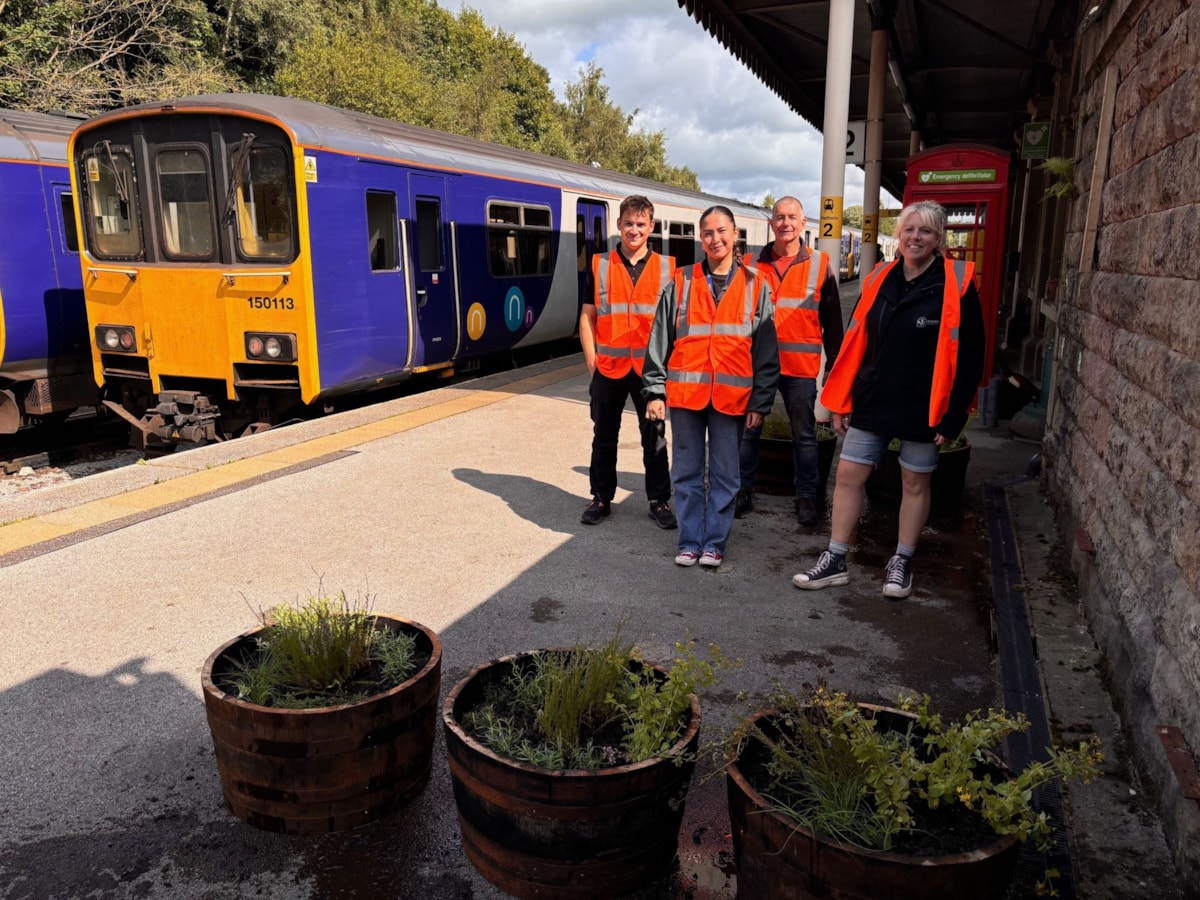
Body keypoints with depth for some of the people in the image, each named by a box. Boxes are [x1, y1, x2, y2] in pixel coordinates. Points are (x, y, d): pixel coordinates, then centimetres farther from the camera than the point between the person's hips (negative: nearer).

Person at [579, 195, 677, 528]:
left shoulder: (667, 268, 3)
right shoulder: (599, 265, 3)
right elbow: (587, 318, 4)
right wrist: (592, 362, -3)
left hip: (650, 369, 0)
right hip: (608, 368, 1)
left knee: (654, 437, 7)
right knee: (604, 437, 11)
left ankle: (659, 501, 18)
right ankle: (601, 498, 23)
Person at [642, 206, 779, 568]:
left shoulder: (756, 287, 4)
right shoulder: (681, 283, 5)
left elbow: (766, 351, 4)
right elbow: (659, 340, 4)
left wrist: (760, 402, 0)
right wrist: (655, 391, -1)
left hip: (732, 396, 0)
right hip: (685, 392, 1)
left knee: (725, 475, 7)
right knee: (687, 473, 7)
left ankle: (715, 543, 20)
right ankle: (690, 541, 20)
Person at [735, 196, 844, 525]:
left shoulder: (820, 266, 2)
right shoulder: (752, 265, 6)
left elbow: (832, 321, 5)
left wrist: (835, 364, 3)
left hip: (800, 366, -1)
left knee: (804, 434, 7)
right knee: (748, 429, 8)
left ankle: (806, 495, 19)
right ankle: (744, 490, 21)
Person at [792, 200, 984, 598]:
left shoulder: (956, 285, -7)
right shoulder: (879, 279, 5)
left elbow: (969, 357, -8)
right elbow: (856, 343, 8)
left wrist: (952, 417, -12)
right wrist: (841, 402, 6)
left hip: (922, 409, -4)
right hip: (871, 401, 4)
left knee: (915, 483, 10)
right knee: (848, 475, 3)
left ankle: (902, 563, 26)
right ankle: (834, 561, 15)